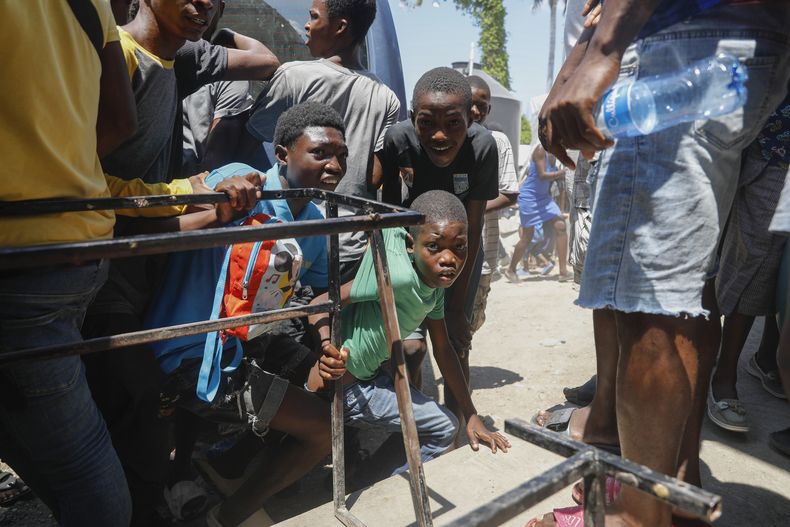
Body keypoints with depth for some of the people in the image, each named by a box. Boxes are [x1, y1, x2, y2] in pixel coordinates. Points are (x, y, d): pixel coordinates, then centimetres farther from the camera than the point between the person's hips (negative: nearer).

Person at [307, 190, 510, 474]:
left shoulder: (437, 284, -3)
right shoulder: (398, 275, -31)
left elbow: (443, 348, 7)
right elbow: (321, 303, -27)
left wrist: (472, 417, 9)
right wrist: (327, 346, -48)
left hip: (370, 375, 8)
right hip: (341, 384, -8)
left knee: (444, 428, 24)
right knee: (443, 428, 3)